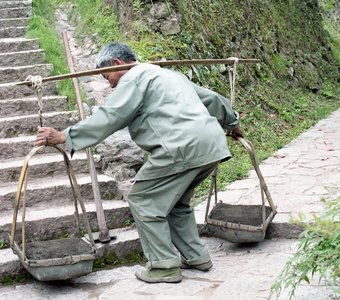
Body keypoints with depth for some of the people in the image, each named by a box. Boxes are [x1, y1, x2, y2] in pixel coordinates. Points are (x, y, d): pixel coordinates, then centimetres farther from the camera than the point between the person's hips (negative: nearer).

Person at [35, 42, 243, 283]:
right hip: (213, 144, 10)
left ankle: (165, 265, 4)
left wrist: (64, 136, -7)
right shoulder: (169, 74, 30)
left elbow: (109, 117, -9)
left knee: (143, 200, 2)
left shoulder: (134, 78, 2)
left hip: (183, 148, -10)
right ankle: (196, 257, 26)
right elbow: (211, 99, 38)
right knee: (176, 202, 24)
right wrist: (232, 122, 54)